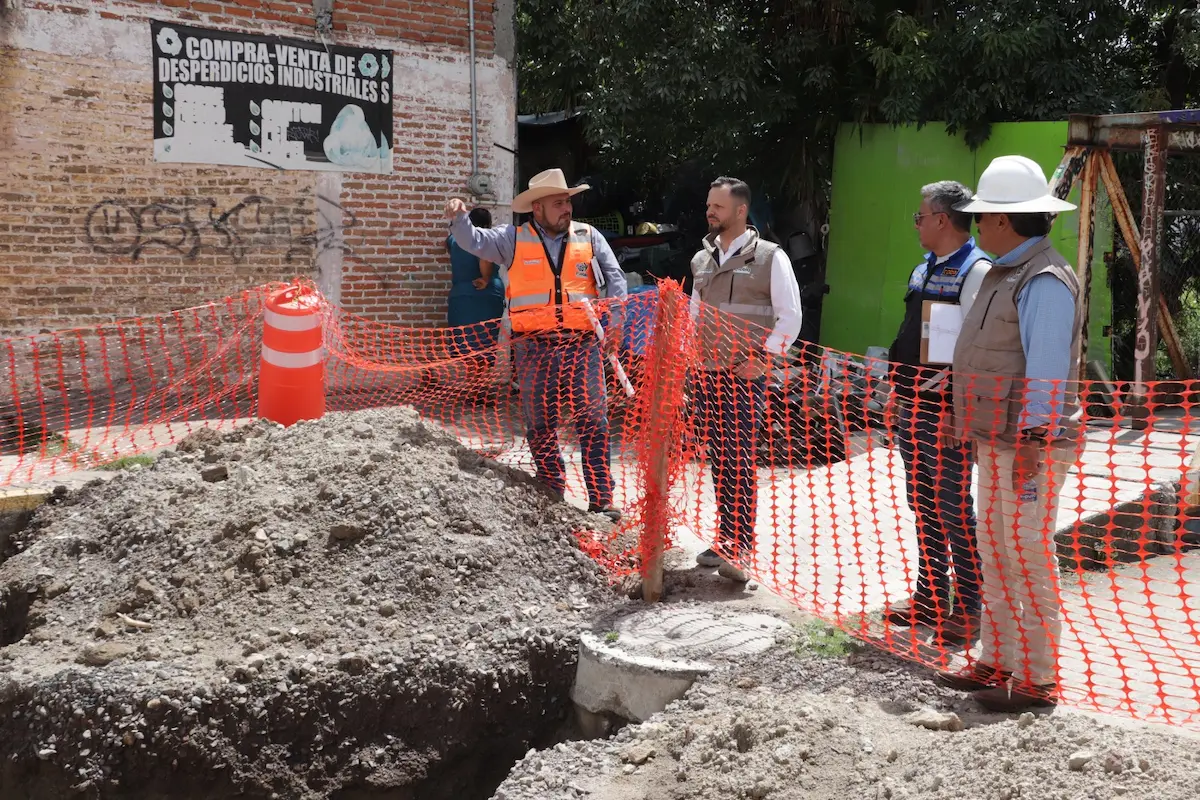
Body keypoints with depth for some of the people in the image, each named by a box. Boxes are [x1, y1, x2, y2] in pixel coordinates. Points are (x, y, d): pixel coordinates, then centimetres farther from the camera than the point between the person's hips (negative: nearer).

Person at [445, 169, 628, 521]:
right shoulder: (514, 239, 6)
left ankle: (601, 501, 3)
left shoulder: (588, 237, 9)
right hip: (535, 348, 0)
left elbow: (615, 279, 9)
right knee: (540, 426, 8)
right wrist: (459, 218, -19)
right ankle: (551, 497, 22)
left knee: (594, 424, -2)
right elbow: (474, 241, 1)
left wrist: (615, 321, -1)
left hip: (582, 345, 0)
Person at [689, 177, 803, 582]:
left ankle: (740, 549, -8)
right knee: (718, 460, 7)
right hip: (706, 374, 5)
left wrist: (762, 360, -11)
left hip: (745, 376, -5)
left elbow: (790, 317, -4)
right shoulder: (702, 260, 13)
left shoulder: (770, 257, -3)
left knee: (740, 461, -10)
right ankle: (724, 539, 15)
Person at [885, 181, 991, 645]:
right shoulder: (923, 270, 15)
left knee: (954, 510, -1)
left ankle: (966, 610, 10)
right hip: (912, 407, 9)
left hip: (947, 412, -9)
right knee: (924, 507, 15)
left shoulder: (975, 271, -13)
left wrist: (956, 411, -21)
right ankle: (930, 597, 27)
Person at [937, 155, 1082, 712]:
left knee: (1028, 560, -5)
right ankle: (995, 662, 27)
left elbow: (1046, 369, -21)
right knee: (996, 556, 16)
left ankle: (1035, 680, 4)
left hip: (1029, 446, -10)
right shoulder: (1005, 274, 16)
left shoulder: (1045, 281, -15)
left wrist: (1029, 444, -23)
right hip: (997, 442, 10)